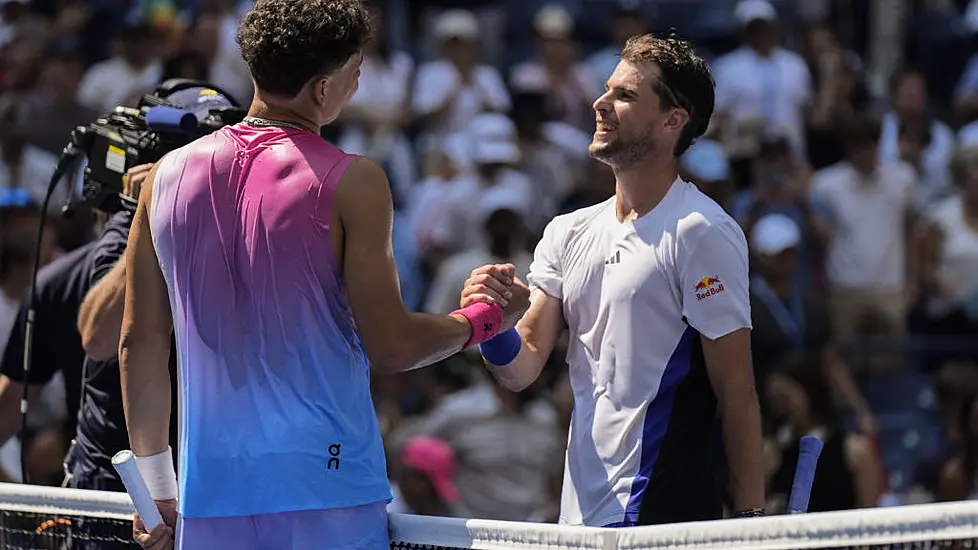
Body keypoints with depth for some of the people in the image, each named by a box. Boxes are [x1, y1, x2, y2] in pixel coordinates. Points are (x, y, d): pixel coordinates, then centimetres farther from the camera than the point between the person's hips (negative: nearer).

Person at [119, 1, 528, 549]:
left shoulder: (167, 175, 6)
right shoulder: (351, 182, -8)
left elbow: (140, 345, 10)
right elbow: (391, 346, -6)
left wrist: (156, 487, 17)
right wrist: (487, 318, 13)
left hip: (208, 497, 4)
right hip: (327, 495, -4)